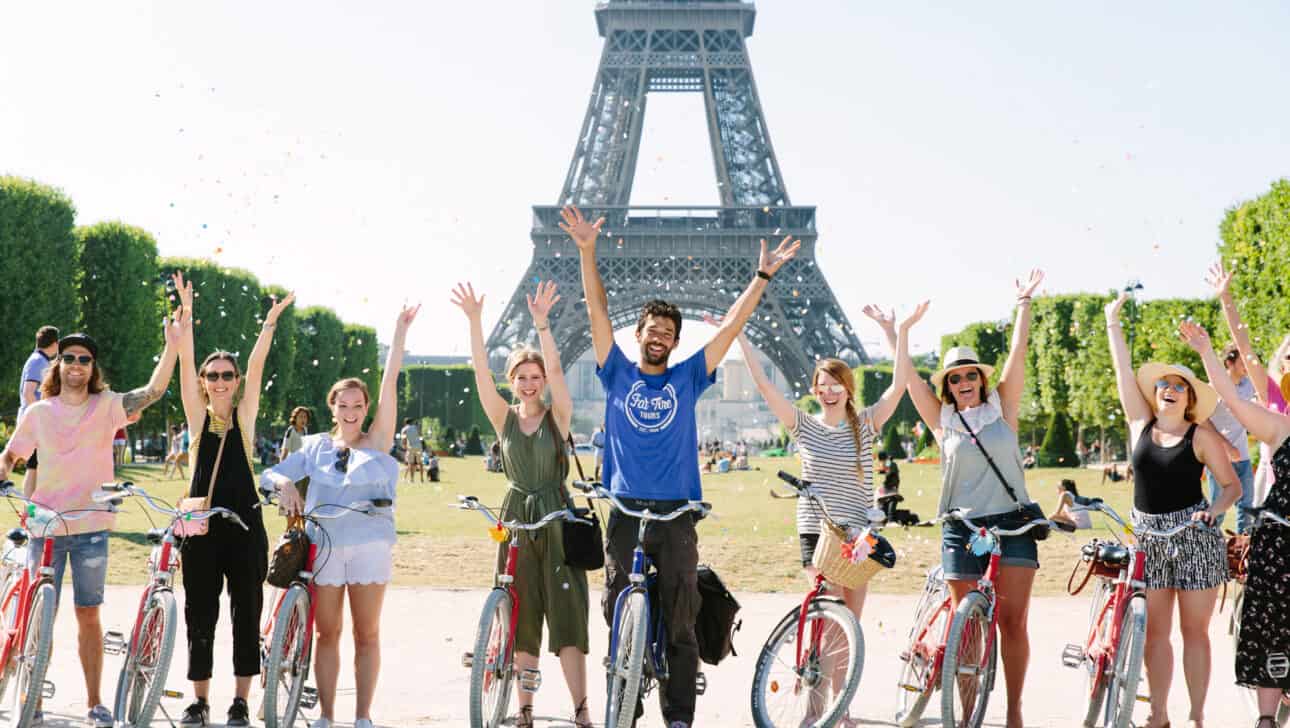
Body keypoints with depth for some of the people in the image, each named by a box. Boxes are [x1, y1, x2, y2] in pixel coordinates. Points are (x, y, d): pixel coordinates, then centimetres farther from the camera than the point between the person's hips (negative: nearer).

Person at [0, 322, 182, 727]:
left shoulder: (107, 406, 0)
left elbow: (153, 392, -12)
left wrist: (172, 344, -22)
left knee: (88, 615, 7)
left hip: (91, 528, 0)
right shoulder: (39, 412, 3)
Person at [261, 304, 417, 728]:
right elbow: (270, 474, 10)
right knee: (327, 633, 5)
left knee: (367, 634, 2)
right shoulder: (316, 446, 12)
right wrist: (285, 485, -14)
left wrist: (400, 332, -6)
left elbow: (389, 384, 0)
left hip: (369, 543, -1)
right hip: (323, 544, 1)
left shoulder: (378, 443, 6)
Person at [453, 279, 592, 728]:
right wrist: (474, 321, -17)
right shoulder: (504, 419, 5)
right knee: (521, 616, 5)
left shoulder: (558, 417, -1)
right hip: (516, 517, 2)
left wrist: (541, 323, -27)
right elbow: (480, 372, -6)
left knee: (567, 613, -6)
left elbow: (555, 369, -15)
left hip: (556, 518, -2)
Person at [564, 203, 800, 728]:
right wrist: (587, 251, -5)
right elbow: (598, 311, 2)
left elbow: (732, 325, 7)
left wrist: (763, 276, 2)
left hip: (676, 514, 0)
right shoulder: (618, 374, 9)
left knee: (680, 622, 0)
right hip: (625, 511, 0)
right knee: (619, 614, 1)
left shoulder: (687, 379, 10)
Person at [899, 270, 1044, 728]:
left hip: (1013, 524, 0)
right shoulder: (942, 420, 7)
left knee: (1012, 622, -4)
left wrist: (1023, 303, 1)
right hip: (962, 529, 0)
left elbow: (1018, 353, 2)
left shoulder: (1002, 407, 6)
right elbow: (909, 377, 4)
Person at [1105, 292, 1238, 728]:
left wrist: (1213, 510, -19)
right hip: (1148, 536, 3)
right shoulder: (1141, 424, 6)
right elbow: (1124, 371, 5)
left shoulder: (1201, 437, -2)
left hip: (1193, 536, -3)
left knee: (1194, 630, 1)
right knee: (1154, 631, 5)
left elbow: (1232, 485, 0)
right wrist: (1112, 324, 6)